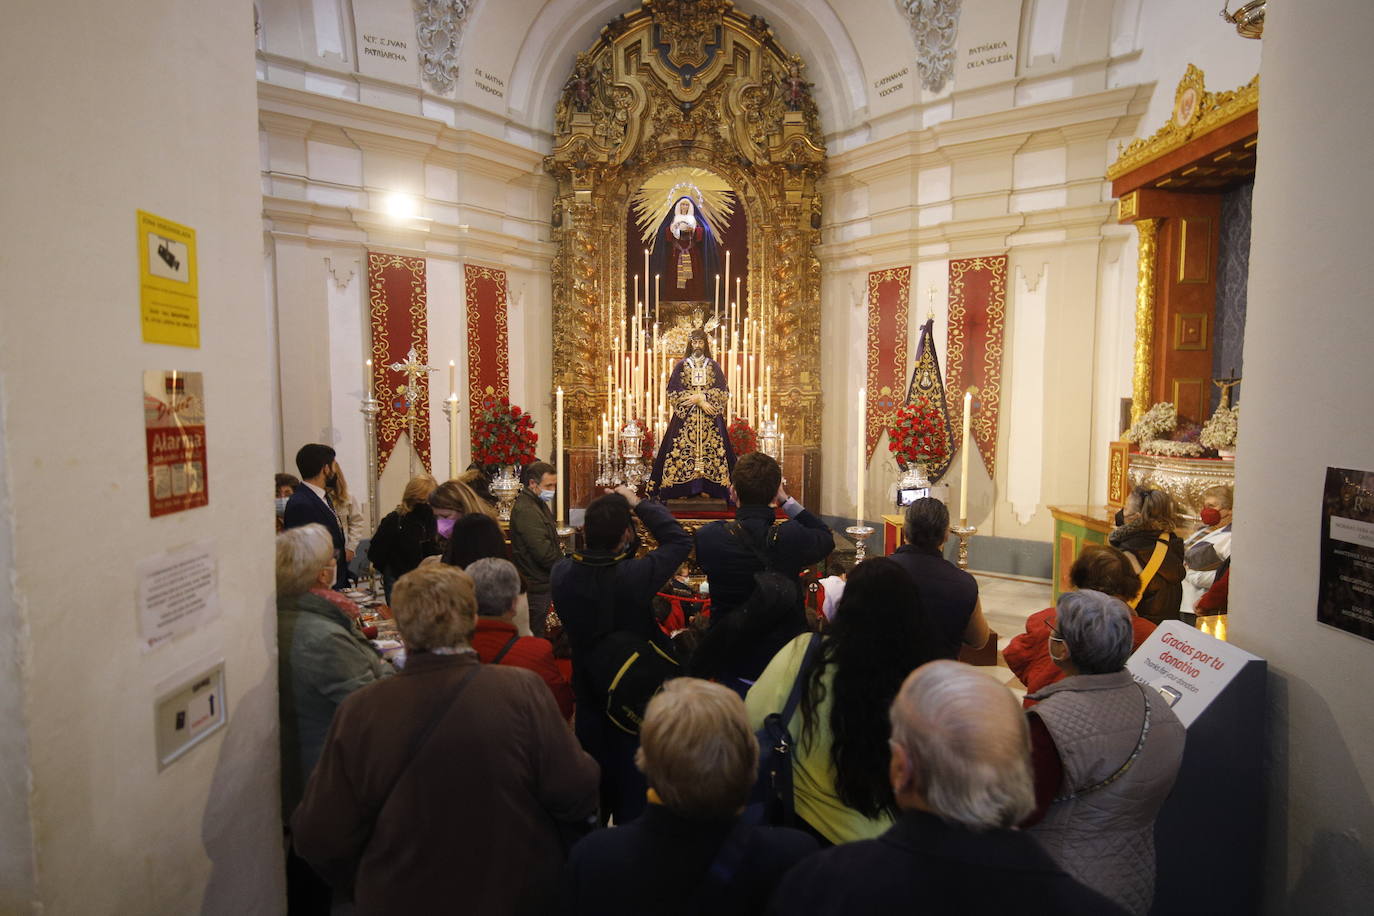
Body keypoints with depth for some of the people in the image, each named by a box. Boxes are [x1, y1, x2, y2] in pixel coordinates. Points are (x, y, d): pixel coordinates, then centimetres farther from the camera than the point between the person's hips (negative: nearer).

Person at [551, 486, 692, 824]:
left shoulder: (561, 573, -20)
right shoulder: (633, 576, -33)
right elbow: (680, 541, -17)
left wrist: (601, 513, -5)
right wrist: (638, 503, -12)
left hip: (588, 695, 4)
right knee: (632, 782, 14)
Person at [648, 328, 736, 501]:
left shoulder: (714, 365, 10)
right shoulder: (681, 365, 8)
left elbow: (722, 392, 3)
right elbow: (673, 392, -2)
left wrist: (701, 397, -12)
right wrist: (699, 401, -10)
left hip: (710, 419, 1)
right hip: (686, 417, -1)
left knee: (711, 449, -5)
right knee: (684, 449, -7)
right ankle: (683, 490, -5)